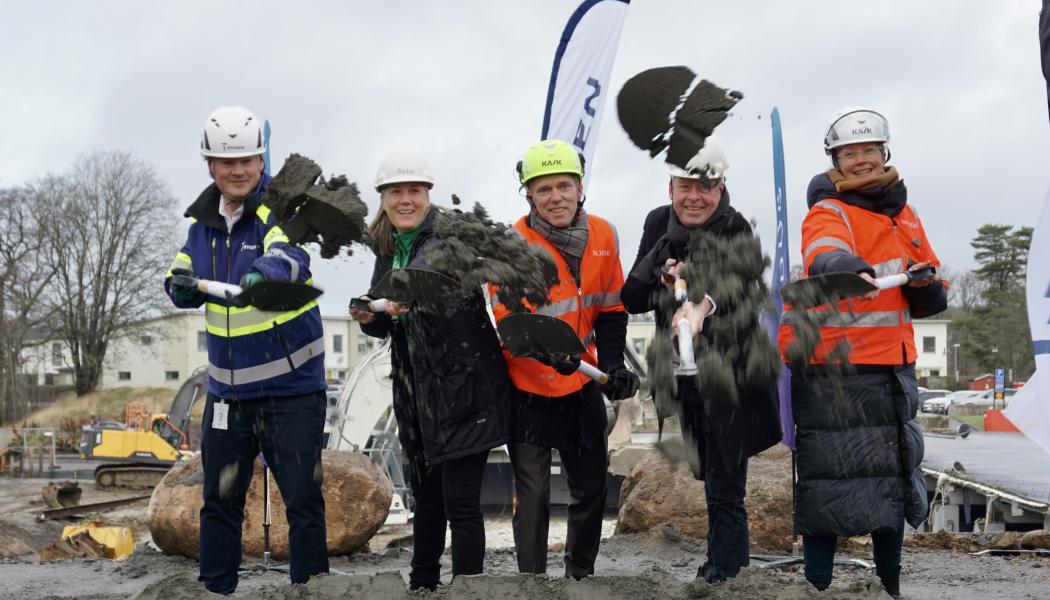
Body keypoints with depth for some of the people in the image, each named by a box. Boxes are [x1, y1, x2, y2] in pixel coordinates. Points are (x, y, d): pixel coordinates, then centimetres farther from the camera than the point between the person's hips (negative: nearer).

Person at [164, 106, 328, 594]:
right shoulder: (203, 220, 7)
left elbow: (291, 257, -32)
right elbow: (182, 281, 10)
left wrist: (264, 271, -54)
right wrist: (182, 288, -14)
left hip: (290, 386, -5)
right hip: (226, 389, 5)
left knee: (302, 500, 0)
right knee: (220, 501, 13)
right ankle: (215, 590, 25)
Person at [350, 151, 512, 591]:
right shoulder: (387, 250, 13)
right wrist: (368, 318, -2)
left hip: (464, 388, -6)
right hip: (417, 394, 7)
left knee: (460, 501, -7)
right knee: (426, 496, 17)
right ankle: (422, 585, 32)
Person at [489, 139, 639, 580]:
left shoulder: (603, 235, -4)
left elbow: (610, 308, 6)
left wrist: (613, 365, -5)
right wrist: (548, 349, -38)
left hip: (583, 385, 5)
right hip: (529, 390, -5)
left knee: (591, 487, 18)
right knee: (533, 495, -2)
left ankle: (581, 575, 39)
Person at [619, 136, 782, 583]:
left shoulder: (734, 229, -18)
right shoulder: (659, 224, -2)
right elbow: (630, 299, -2)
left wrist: (703, 303, -59)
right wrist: (664, 283, -22)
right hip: (681, 374, 6)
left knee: (723, 487, -6)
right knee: (709, 475, 19)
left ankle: (720, 572, 3)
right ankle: (738, 554, 39)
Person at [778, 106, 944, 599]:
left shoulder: (904, 216, 13)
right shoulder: (828, 213, -8)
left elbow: (932, 299, 16)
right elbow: (825, 259, -33)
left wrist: (924, 284, -8)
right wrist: (853, 270, -56)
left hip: (893, 366, 7)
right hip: (835, 367, -7)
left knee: (895, 481, 16)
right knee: (832, 484, -7)